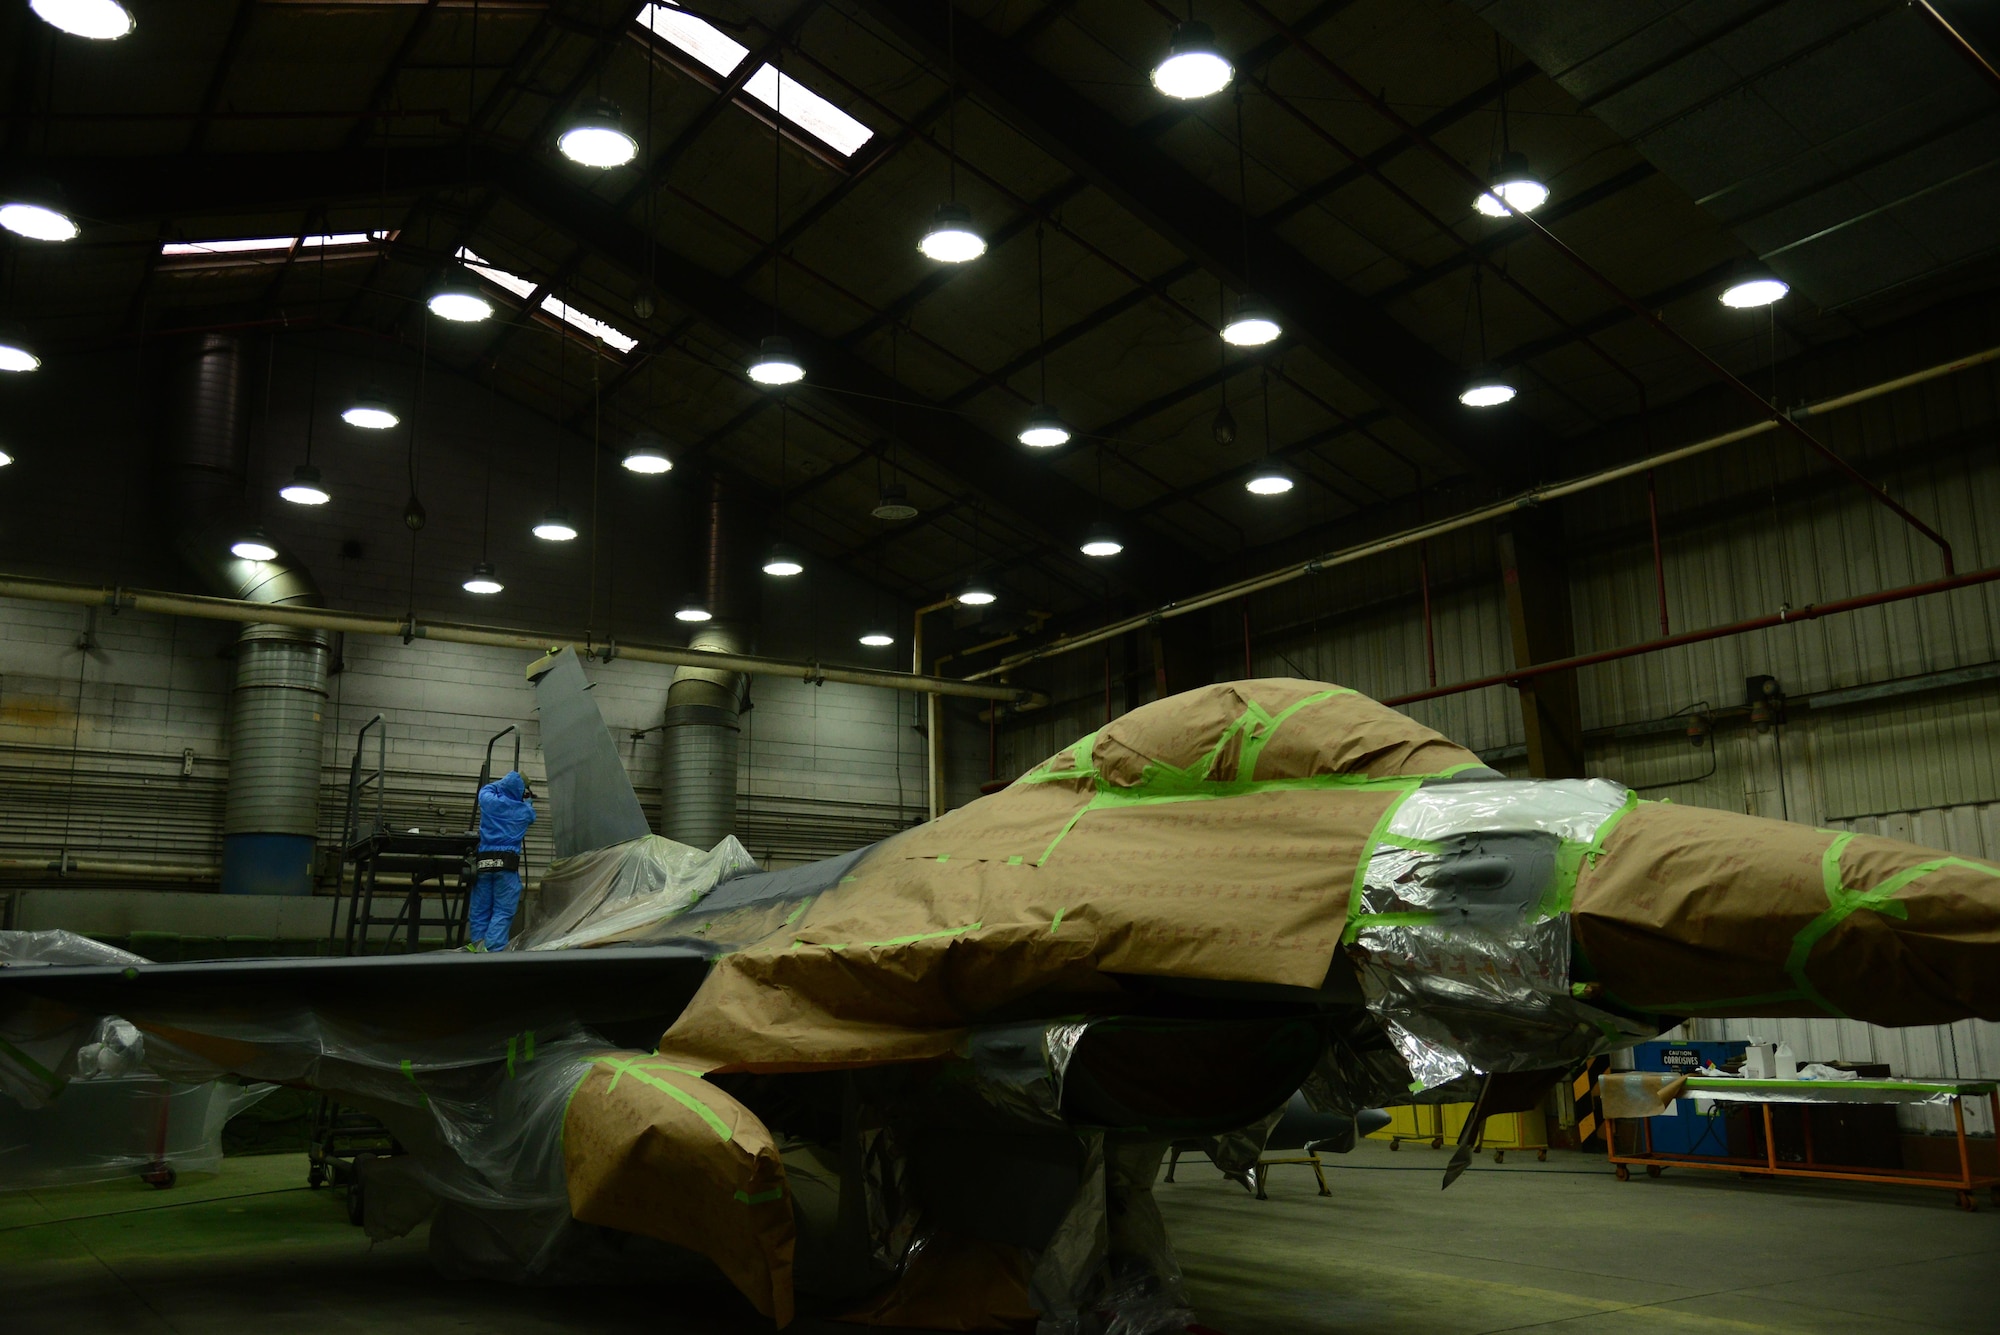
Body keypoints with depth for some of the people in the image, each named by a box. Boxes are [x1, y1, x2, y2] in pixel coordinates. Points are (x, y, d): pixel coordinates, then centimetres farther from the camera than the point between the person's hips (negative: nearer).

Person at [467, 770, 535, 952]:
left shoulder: (489, 801, 6)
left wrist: (503, 781, 43)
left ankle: (476, 948, 3)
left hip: (483, 863, 3)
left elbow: (486, 789, 30)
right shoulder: (525, 811, 4)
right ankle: (493, 949, -17)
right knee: (502, 912, -5)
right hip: (507, 864, -3)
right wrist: (528, 800, 47)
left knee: (480, 910, 7)